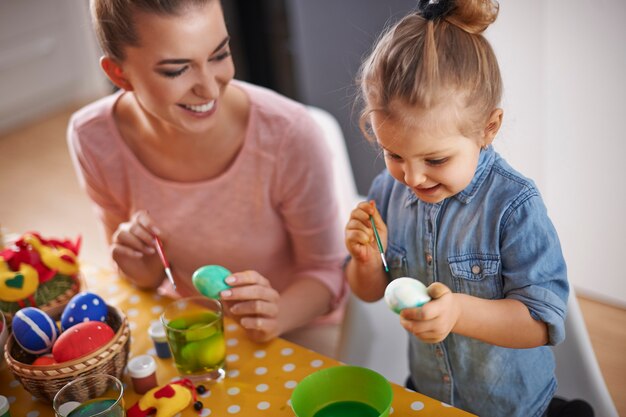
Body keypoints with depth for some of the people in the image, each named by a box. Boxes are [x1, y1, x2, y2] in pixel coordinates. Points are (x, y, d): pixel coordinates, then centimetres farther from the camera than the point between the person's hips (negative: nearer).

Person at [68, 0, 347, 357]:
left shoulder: (289, 135, -29)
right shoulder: (93, 140, -19)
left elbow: (326, 270, -15)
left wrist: (275, 316, -34)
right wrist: (147, 273, -25)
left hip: (295, 318, -3)